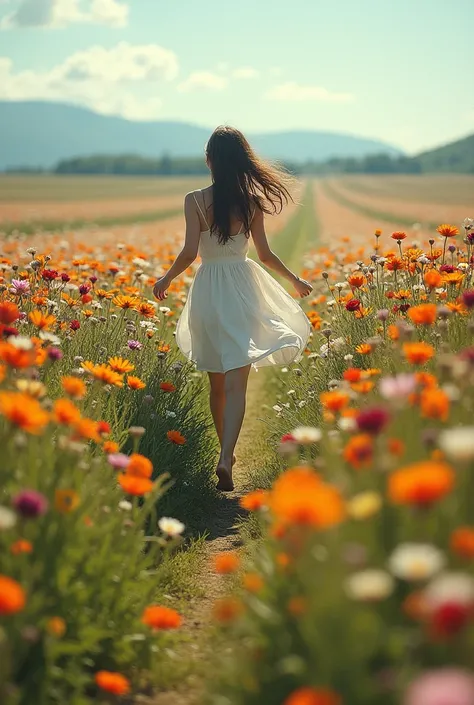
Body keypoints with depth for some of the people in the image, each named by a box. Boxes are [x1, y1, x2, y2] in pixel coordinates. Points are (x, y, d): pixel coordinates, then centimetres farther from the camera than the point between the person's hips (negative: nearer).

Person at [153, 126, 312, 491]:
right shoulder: (252, 201, -1)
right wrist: (295, 279, 19)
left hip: (208, 290, 0)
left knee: (217, 381, 17)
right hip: (243, 286, 0)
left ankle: (226, 451, 31)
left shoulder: (195, 201, -7)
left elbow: (190, 252, -12)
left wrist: (166, 279, 5)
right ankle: (225, 458, -22)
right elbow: (265, 254, 4)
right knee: (236, 381, -6)